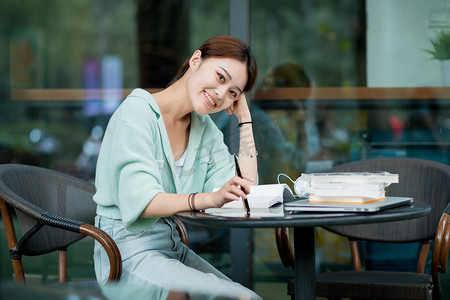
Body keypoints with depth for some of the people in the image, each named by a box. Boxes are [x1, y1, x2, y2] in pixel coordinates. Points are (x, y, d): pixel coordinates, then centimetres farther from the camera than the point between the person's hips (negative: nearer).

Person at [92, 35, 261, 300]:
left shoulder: (205, 129, 11)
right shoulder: (138, 112, -11)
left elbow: (245, 193, 2)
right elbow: (141, 201, -23)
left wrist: (245, 117, 3)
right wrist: (211, 199, -37)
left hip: (173, 247, 7)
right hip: (129, 250, -7)